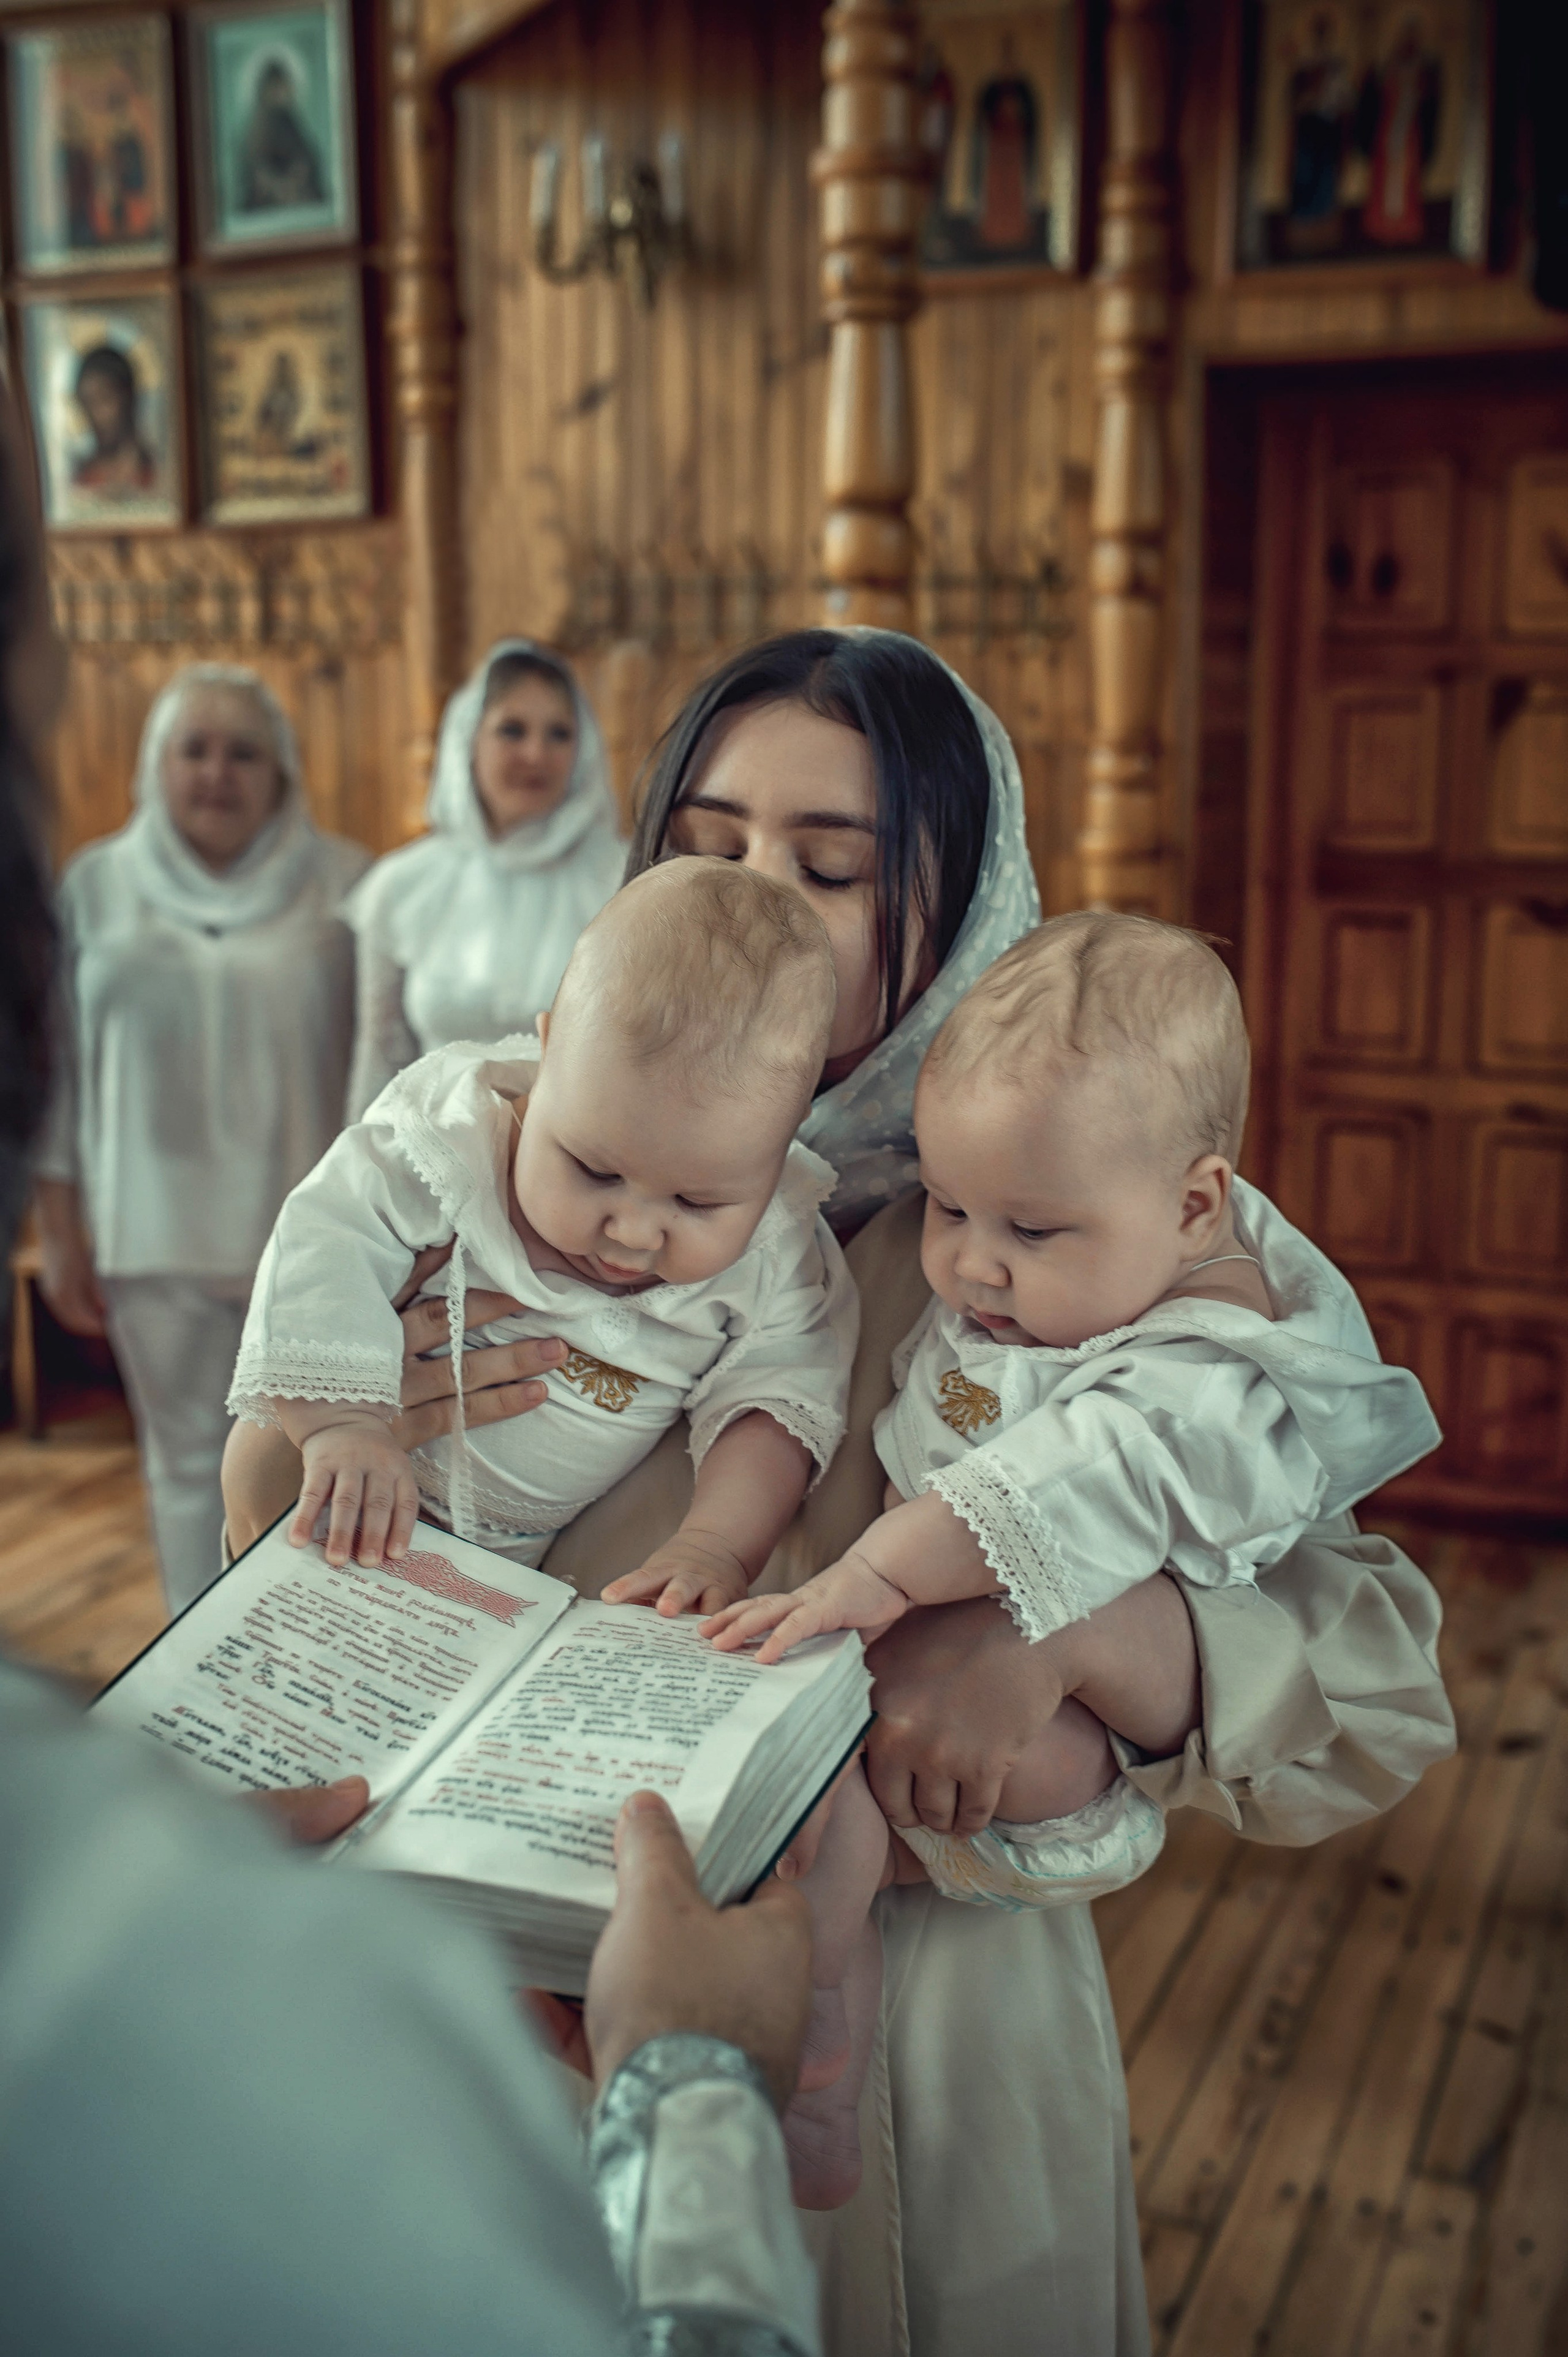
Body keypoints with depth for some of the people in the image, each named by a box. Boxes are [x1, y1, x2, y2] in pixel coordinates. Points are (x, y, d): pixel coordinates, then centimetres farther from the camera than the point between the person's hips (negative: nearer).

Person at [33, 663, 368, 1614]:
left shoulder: (343, 884, 0)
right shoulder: (96, 885, 6)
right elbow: (61, 1067, 8)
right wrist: (60, 1230, 5)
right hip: (157, 1234, 2)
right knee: (189, 1461, 10)